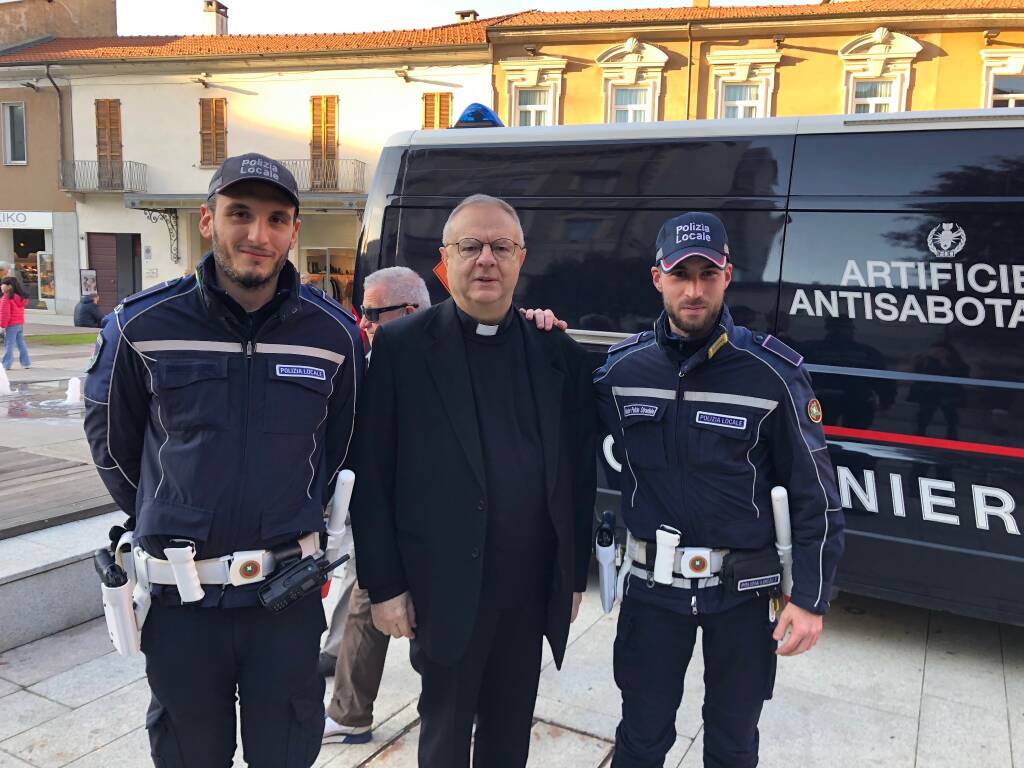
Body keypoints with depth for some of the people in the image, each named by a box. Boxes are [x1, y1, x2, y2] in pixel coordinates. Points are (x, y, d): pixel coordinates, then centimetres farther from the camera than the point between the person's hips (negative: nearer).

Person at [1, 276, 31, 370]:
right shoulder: (20, 297, 10)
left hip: (11, 325, -8)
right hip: (20, 324, 8)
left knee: (9, 345, -3)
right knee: (21, 344, 13)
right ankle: (26, 362, 14)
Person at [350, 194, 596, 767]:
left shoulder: (560, 353, 2)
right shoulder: (401, 346, -7)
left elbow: (579, 475, 5)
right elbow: (372, 475, -7)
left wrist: (576, 575, 6)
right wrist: (385, 584, -8)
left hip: (533, 587, 3)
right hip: (445, 587, -2)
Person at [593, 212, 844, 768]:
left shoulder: (773, 373, -11)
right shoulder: (622, 367, -4)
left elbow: (815, 494, -7)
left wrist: (811, 598, -9)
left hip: (743, 590, -1)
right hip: (652, 582, 1)